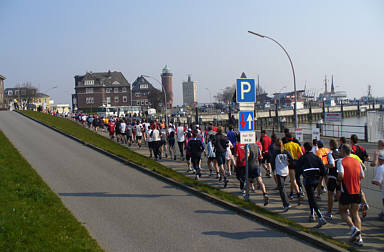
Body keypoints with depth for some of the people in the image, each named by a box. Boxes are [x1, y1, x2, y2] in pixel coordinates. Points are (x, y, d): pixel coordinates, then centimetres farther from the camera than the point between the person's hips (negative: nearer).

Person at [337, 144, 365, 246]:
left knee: (343, 212, 13)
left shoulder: (341, 161, -8)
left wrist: (339, 180, -2)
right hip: (357, 192, 5)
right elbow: (362, 176, 10)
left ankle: (353, 228, -10)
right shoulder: (357, 161, 8)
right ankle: (358, 238, 4)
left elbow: (341, 175, -22)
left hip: (346, 191, -5)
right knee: (355, 213, 11)